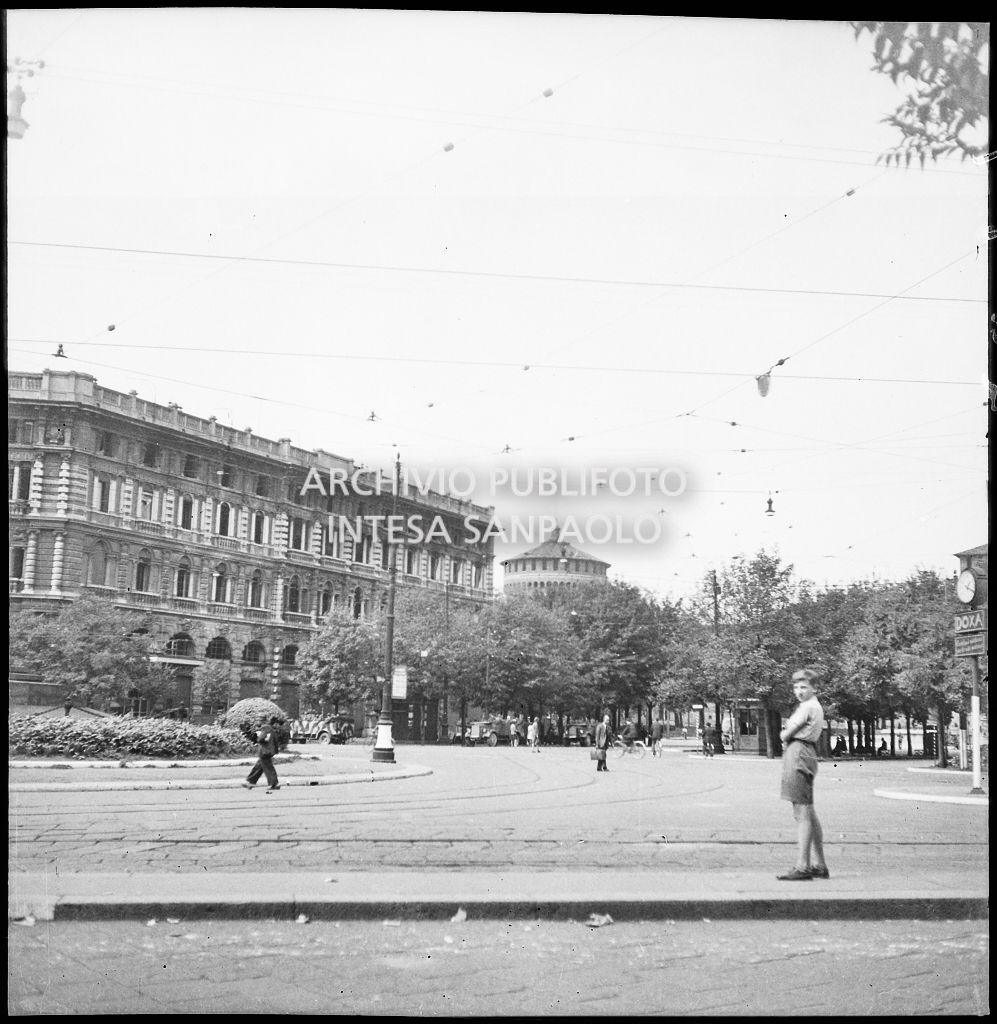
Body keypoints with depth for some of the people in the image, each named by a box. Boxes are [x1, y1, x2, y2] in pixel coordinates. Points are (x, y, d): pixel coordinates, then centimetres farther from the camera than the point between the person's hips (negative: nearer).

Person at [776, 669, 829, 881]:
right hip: (807, 754, 11)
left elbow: (784, 736, -10)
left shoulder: (807, 707, -10)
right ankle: (820, 865, 19)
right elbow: (786, 735, 21)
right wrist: (788, 734, 2)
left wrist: (784, 733, 9)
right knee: (809, 814, 14)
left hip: (798, 755, -11)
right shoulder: (816, 706, 22)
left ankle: (802, 867, -10)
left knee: (802, 814, -10)